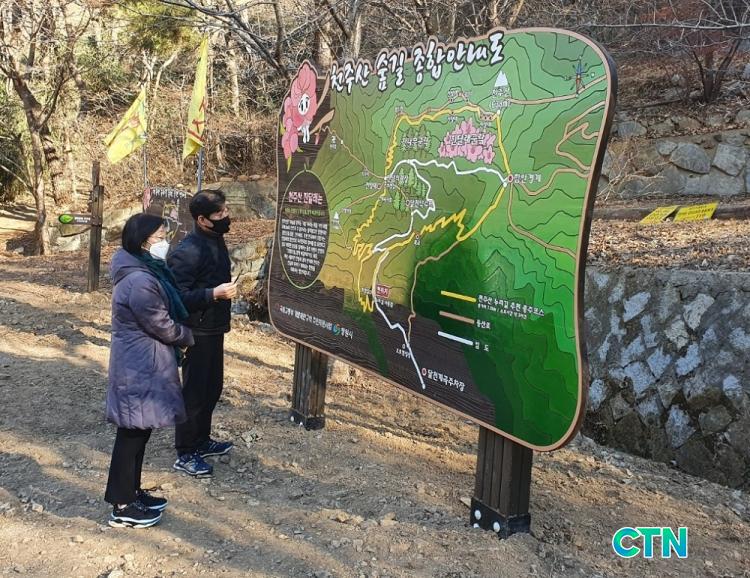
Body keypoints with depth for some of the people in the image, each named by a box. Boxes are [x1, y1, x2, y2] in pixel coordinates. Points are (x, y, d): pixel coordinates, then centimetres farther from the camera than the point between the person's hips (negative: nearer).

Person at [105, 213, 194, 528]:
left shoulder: (144, 271, 9)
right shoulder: (140, 282, -24)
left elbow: (166, 313, 18)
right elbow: (162, 326, -19)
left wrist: (181, 335, 8)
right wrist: (188, 337, -1)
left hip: (142, 363, 10)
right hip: (140, 367, -10)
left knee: (139, 431, 19)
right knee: (132, 433, 1)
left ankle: (132, 492, 33)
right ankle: (122, 507, 14)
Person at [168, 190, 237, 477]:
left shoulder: (216, 239, 7)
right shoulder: (188, 251, -22)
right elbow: (177, 296, -24)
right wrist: (214, 294, -30)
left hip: (214, 329, 9)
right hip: (197, 332, -9)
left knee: (212, 387, 19)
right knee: (194, 392, 2)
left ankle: (201, 441, 35)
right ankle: (185, 454, 17)